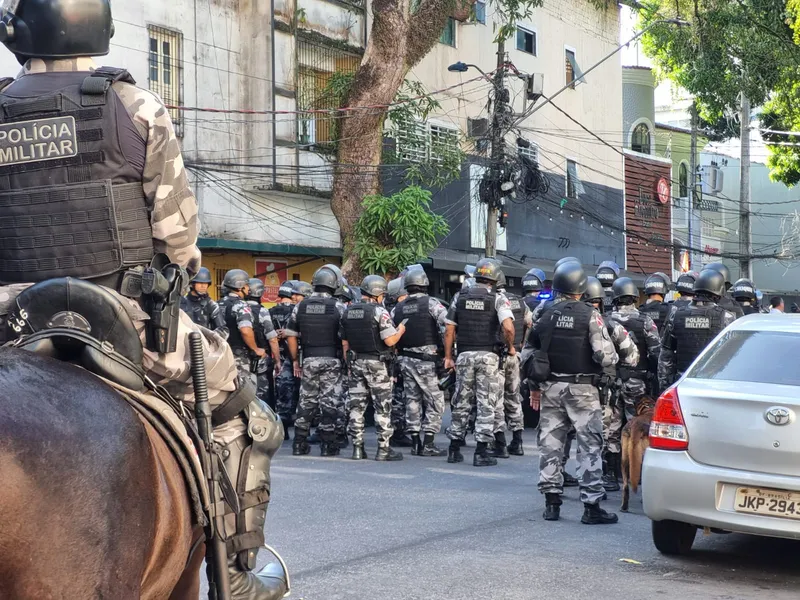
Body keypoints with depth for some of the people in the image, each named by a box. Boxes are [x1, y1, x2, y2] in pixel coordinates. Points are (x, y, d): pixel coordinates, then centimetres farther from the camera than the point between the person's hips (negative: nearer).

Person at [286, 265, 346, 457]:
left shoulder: (301, 306, 4)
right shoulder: (338, 307, -7)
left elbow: (290, 335, 7)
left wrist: (295, 360, 15)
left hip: (308, 360, 3)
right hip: (331, 360, -3)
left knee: (306, 402, 11)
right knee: (329, 402, 2)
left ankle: (299, 443, 14)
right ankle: (327, 444, 2)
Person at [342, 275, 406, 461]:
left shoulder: (348, 312, 9)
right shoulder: (379, 311, -12)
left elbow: (344, 343, 13)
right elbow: (390, 341, -17)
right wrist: (400, 330, 2)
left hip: (355, 362, 6)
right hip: (376, 364, -6)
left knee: (356, 406, 9)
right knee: (382, 407, 0)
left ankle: (357, 447, 9)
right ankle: (383, 449, 0)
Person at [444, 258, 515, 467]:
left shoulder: (460, 297, 7)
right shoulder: (498, 298, -5)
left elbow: (449, 330, 7)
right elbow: (508, 327, -19)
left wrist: (448, 357, 12)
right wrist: (510, 347, -2)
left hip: (464, 355, 3)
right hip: (487, 356, -3)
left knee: (462, 402, 12)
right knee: (486, 404, 2)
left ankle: (454, 449, 17)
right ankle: (481, 453, 0)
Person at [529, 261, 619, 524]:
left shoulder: (545, 316, 6)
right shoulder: (590, 315, -10)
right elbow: (604, 353, -18)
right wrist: (609, 372, 3)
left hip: (551, 387, 5)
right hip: (582, 388, -5)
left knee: (550, 443, 11)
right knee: (591, 445, 0)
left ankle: (551, 502, 15)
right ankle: (591, 506, -2)